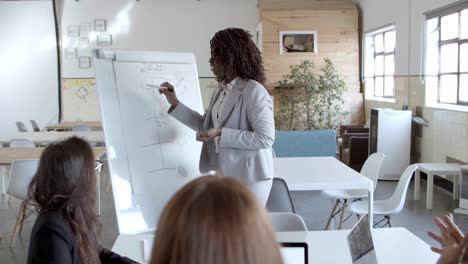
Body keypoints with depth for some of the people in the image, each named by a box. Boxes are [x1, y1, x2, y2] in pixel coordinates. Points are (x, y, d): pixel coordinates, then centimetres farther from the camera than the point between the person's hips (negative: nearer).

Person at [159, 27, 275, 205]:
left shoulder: (254, 91, -17)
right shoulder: (221, 91, 8)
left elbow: (266, 138, -21)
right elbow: (205, 125, 19)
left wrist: (221, 134, -22)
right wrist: (175, 104, 12)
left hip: (250, 178, -8)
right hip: (225, 175, 8)